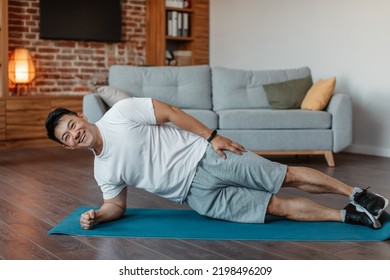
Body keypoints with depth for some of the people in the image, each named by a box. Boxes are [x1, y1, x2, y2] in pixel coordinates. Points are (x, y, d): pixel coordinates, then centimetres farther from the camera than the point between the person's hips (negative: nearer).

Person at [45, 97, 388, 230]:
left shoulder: (120, 113, -8)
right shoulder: (103, 172, 6)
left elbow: (170, 112, -7)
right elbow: (116, 206, 15)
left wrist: (213, 136, -12)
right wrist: (96, 215, -7)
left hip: (206, 158, -3)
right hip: (198, 194, 3)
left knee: (288, 177, -5)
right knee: (279, 206, -4)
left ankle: (356, 194, 11)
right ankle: (346, 216, 7)